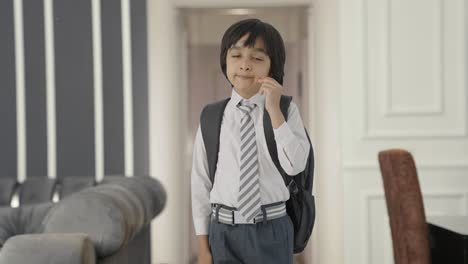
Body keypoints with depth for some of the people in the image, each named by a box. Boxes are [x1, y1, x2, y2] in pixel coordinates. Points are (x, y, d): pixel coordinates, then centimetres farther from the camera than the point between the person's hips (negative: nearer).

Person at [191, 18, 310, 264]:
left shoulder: (286, 110, -2)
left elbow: (294, 166, -14)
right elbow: (200, 181, 3)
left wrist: (274, 110, -18)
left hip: (270, 229, 0)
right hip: (224, 229, 1)